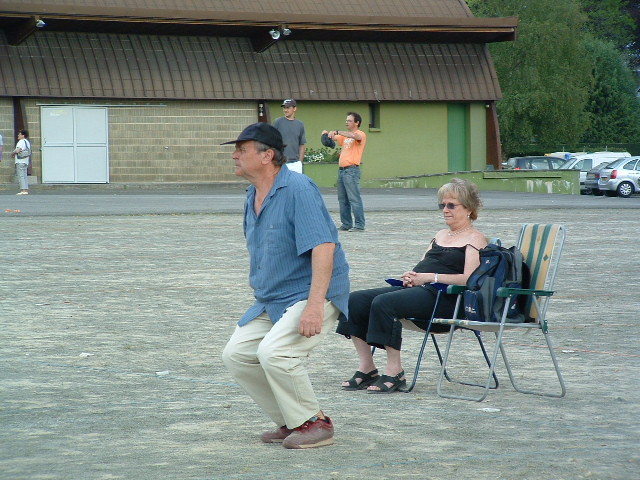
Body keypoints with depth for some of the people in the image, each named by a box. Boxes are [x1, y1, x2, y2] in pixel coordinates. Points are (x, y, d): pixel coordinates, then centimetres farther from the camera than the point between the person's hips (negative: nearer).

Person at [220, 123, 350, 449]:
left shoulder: (298, 189, -18)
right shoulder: (252, 197, 11)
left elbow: (323, 247, -26)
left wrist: (314, 306, -33)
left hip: (313, 294, -9)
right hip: (270, 300, 10)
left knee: (273, 352, -26)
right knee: (236, 354, -1)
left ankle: (313, 423, -7)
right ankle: (291, 422, 11)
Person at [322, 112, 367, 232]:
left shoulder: (361, 134, -4)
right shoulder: (345, 135, 22)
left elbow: (354, 136, -26)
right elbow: (333, 139, 23)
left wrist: (337, 132, -26)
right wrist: (328, 133, 0)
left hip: (352, 170, -9)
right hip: (341, 170, 9)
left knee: (354, 198, -11)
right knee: (342, 199, 9)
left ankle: (359, 225, -10)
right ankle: (346, 224, 15)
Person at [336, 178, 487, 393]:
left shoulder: (475, 239, 1)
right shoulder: (441, 235, 28)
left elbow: (469, 279, -13)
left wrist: (430, 277, -14)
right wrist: (411, 276, 3)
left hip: (443, 297, -9)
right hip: (416, 287, 9)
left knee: (383, 302, -32)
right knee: (354, 301, -9)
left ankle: (395, 373, -26)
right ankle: (367, 369, -10)